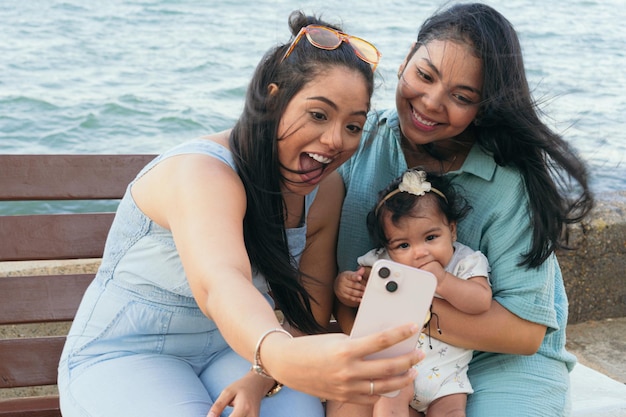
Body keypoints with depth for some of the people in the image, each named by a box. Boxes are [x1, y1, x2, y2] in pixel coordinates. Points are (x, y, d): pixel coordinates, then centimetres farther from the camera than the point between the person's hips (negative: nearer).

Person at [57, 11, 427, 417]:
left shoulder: (324, 191, -6)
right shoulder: (201, 172, -27)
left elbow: (311, 315, -4)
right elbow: (220, 285, -46)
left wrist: (261, 379, -23)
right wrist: (281, 357, -67)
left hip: (234, 346, 5)